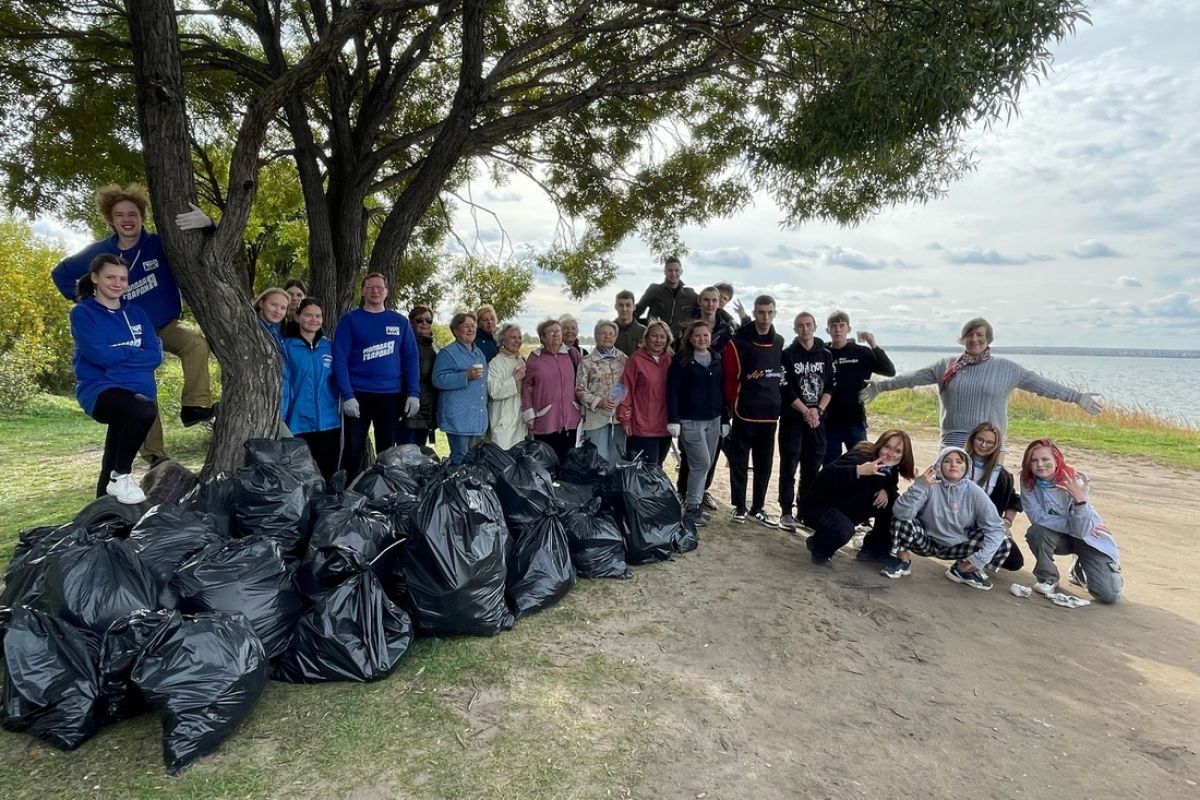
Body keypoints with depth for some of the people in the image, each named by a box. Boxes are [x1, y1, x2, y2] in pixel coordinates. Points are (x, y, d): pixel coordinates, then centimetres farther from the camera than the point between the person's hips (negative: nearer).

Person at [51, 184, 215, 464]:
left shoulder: (159, 244, -13)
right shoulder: (98, 252, -7)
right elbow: (61, 274, 10)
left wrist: (206, 223, -43)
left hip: (166, 326, -1)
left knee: (196, 343, -34)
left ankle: (194, 405, -28)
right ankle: (155, 455, 10)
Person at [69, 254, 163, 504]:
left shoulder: (136, 313, 13)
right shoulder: (82, 313, 0)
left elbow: (156, 355, 1)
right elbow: (100, 355, -15)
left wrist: (117, 354, -10)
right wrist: (134, 352, -2)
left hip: (137, 391, 5)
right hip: (98, 389, -5)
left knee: (113, 459, 10)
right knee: (145, 410, -33)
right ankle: (122, 477, -14)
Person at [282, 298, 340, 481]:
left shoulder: (329, 347, 10)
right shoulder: (287, 346, 0)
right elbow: (282, 383, -4)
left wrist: (342, 411, 11)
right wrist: (280, 417, -10)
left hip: (329, 423, 3)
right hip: (299, 423, -3)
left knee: (327, 476, 10)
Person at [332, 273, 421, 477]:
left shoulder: (400, 321, 8)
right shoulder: (350, 320, 0)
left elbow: (411, 358, 5)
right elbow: (340, 359, -7)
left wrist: (414, 393, -4)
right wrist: (347, 395, -16)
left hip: (391, 394, 2)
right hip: (358, 394, -2)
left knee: (387, 450, 11)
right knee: (353, 449, 4)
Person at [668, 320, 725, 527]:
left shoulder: (717, 359, 9)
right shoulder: (681, 360, -6)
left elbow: (722, 389, 13)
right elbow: (672, 390, -9)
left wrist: (725, 419, 11)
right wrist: (673, 420, -15)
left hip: (713, 420, 6)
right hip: (690, 421, -5)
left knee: (704, 465, 10)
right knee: (701, 464, -9)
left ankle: (695, 504, 22)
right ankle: (692, 508, 4)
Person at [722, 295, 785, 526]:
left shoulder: (779, 343, 8)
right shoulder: (739, 342, -9)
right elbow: (728, 377, -6)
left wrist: (775, 403, 12)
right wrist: (734, 405, -1)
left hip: (770, 414, 5)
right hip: (745, 412, -5)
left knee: (764, 464, 11)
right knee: (739, 462, 4)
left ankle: (758, 508, 23)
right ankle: (739, 507, 16)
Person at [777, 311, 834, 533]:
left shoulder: (825, 355, 9)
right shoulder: (788, 355, -2)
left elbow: (830, 387, 5)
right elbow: (786, 389, -8)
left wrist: (818, 410, -9)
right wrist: (805, 411, -14)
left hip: (817, 418, 3)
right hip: (792, 418, -3)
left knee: (812, 467, 7)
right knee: (789, 466, -2)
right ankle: (786, 511, 5)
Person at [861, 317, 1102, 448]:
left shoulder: (1006, 369, 3)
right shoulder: (947, 366, 5)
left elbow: (1040, 384, 5)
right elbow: (912, 378, 7)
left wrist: (1077, 397, 2)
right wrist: (880, 386, 7)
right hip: (954, 443, 0)